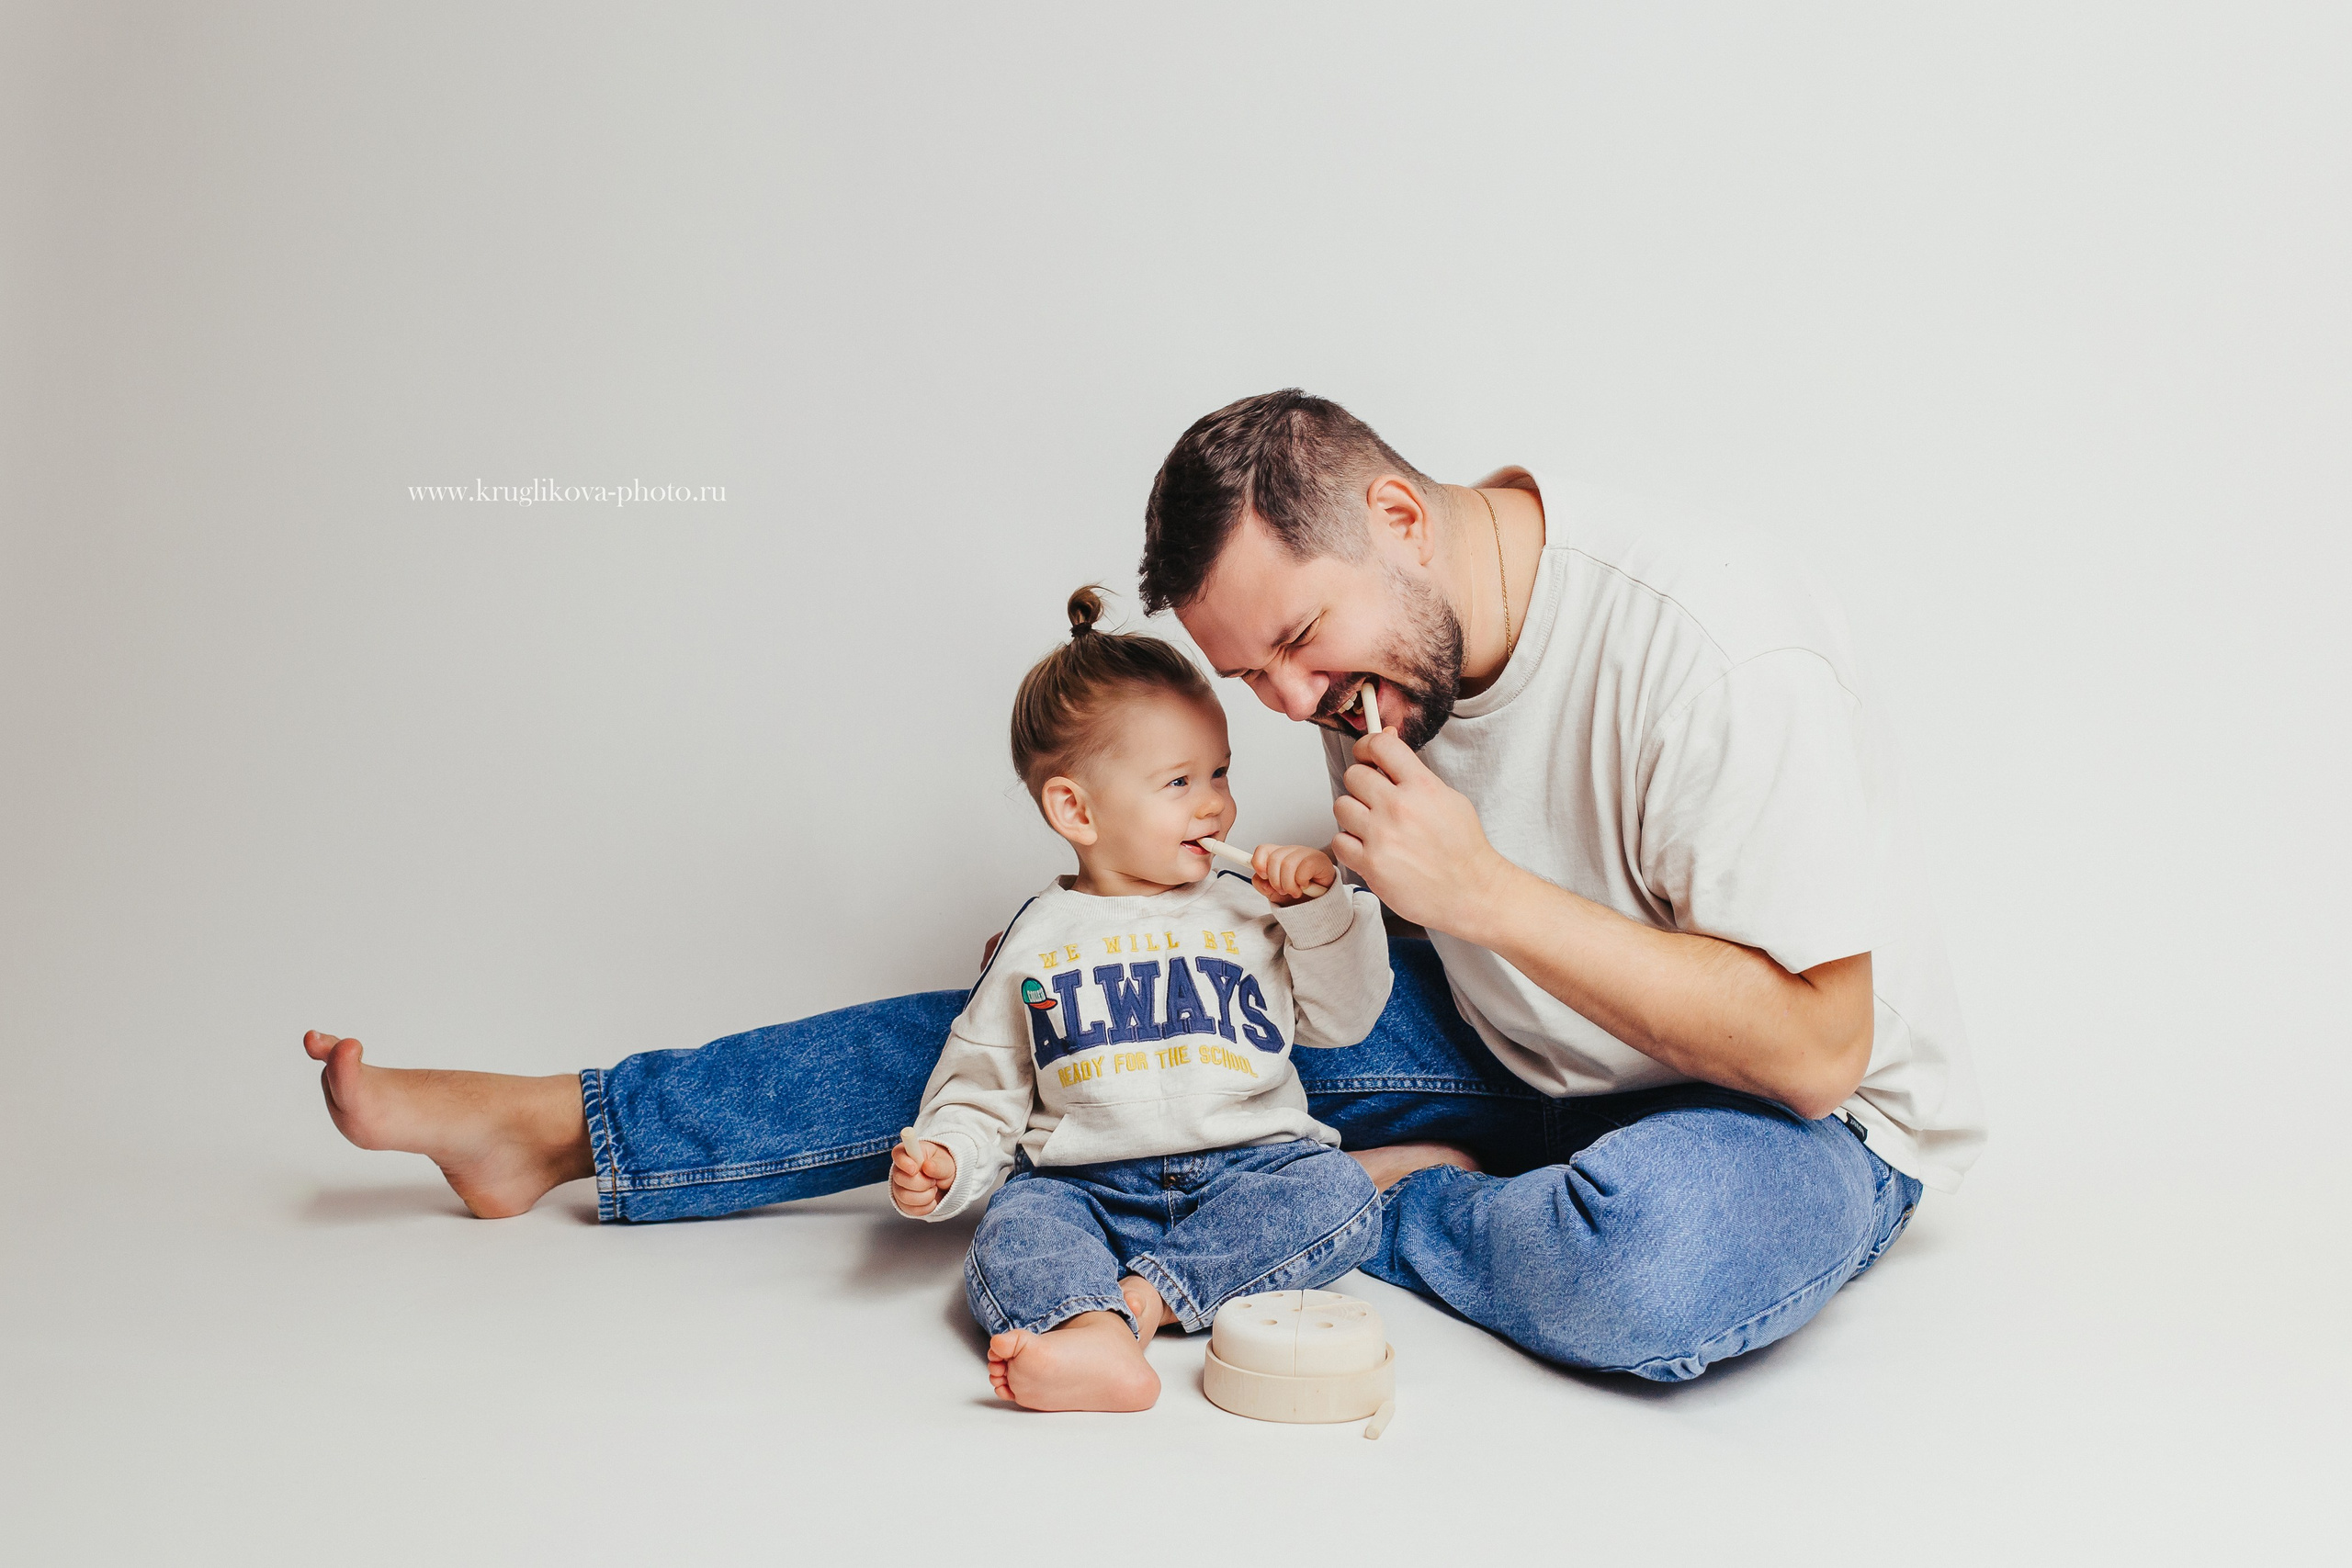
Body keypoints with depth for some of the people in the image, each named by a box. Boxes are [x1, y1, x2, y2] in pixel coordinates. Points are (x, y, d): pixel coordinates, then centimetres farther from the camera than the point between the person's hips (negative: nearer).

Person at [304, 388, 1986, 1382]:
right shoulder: (1383, 629, -6)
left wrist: (1485, 891, -31)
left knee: (1663, 1258, -44)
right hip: (1513, 1045, 6)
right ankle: (567, 1127, 4)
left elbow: (1814, 1046, -27)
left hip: (1805, 1125, -5)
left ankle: (1346, 1201, -10)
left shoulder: (1708, 648, -30)